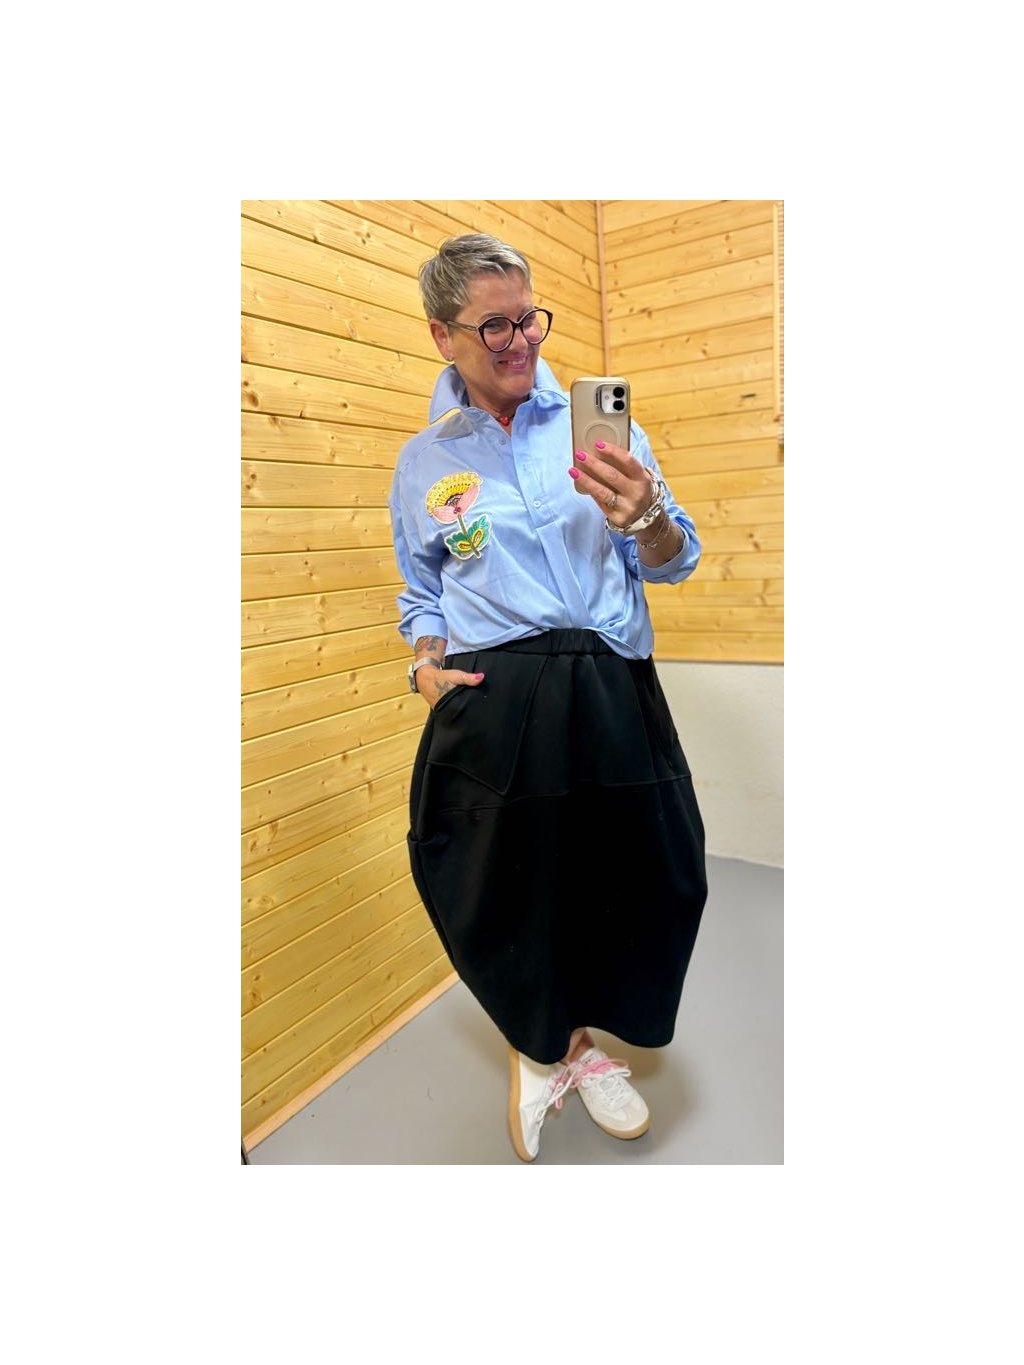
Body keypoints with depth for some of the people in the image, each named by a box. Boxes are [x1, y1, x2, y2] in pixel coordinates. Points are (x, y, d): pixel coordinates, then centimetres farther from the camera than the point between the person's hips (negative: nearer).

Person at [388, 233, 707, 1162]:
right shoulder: (421, 462, 8)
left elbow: (673, 563, 4)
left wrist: (644, 518, -18)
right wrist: (426, 662, -2)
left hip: (610, 694, 1)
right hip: (490, 707, 0)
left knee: (639, 880, 12)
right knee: (500, 893, 9)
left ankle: (571, 1042, 46)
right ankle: (540, 1045, 46)